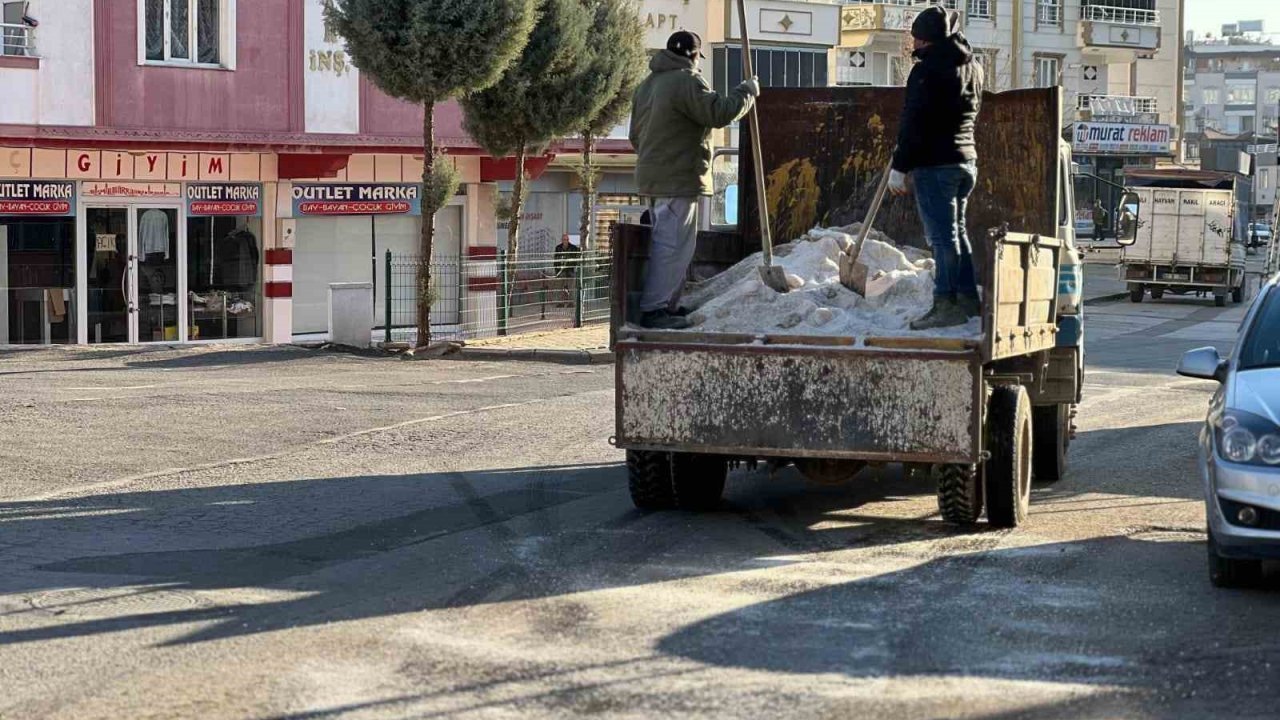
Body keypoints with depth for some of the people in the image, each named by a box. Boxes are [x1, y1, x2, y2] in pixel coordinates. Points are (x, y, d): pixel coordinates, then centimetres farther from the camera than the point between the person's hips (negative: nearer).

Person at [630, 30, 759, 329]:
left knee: (667, 243, 15)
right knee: (672, 245, -10)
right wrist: (746, 91, -5)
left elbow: (636, 134, 25)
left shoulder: (648, 85, 19)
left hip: (654, 179, 10)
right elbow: (718, 112, -19)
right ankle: (654, 309, -12)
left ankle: (666, 306, 16)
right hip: (678, 180, -10)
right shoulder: (685, 81, -13)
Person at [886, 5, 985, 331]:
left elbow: (913, 123, -14)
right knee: (956, 231, 17)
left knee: (942, 233, -8)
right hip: (967, 160, 8)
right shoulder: (974, 68, 13)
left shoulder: (927, 69, -12)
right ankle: (968, 299, 20)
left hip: (934, 162, -8)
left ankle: (946, 303, -9)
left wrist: (900, 166, -12)